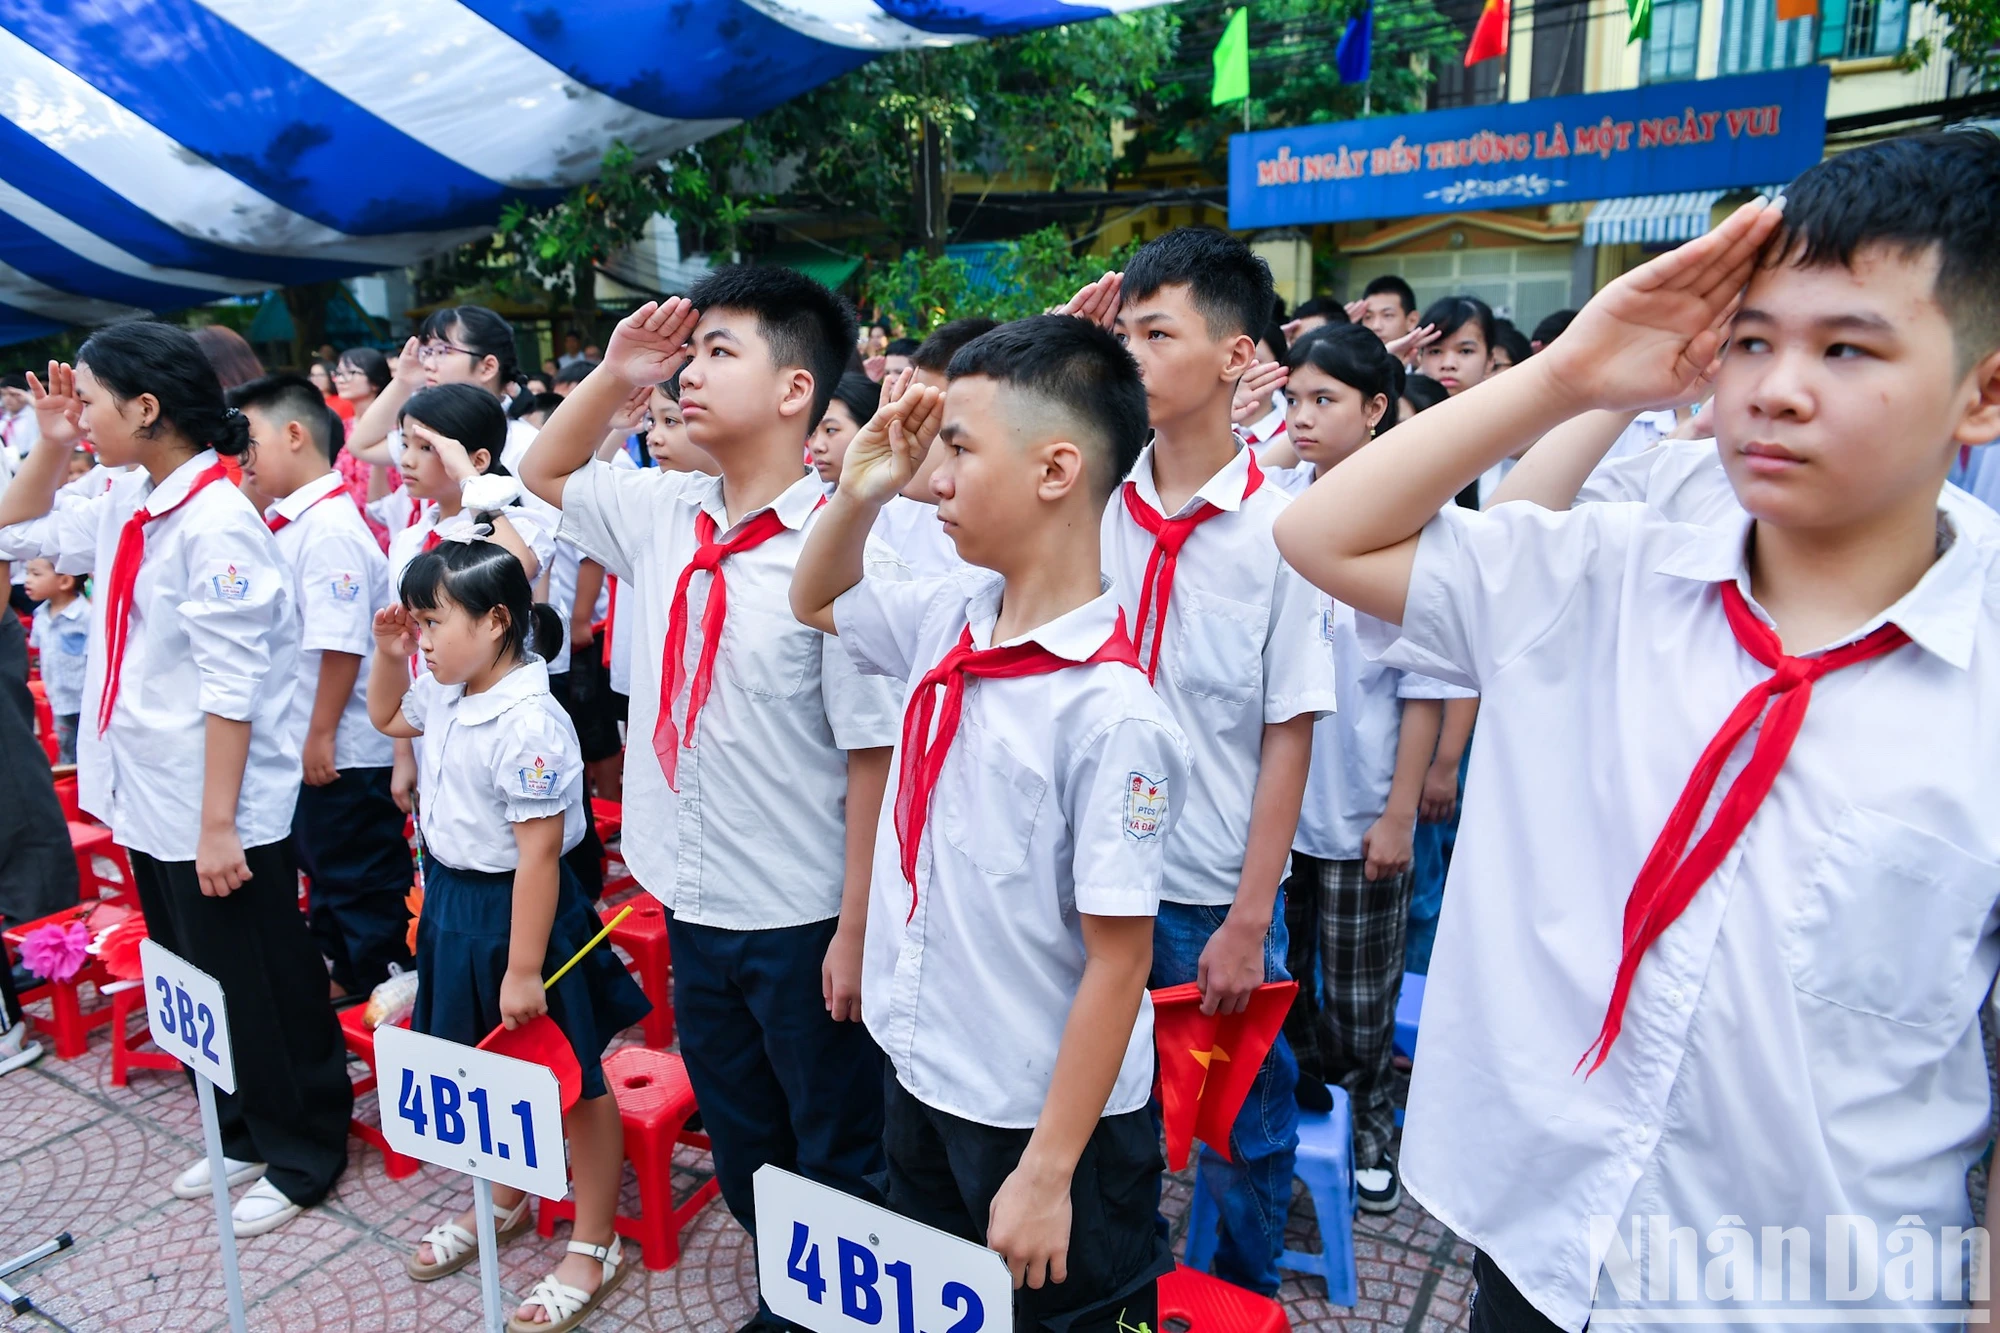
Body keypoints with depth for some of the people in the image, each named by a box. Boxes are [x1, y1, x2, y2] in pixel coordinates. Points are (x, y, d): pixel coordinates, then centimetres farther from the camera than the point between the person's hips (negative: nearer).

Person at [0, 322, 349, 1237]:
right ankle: (242, 1137, 39)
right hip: (149, 800, 9)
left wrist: (217, 825, -20)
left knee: (260, 995, 7)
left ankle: (302, 1158, 25)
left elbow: (230, 690, -21)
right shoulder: (125, 505, 5)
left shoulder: (216, 523, -20)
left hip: (218, 815, -9)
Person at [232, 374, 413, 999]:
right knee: (324, 871, 22)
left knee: (362, 883, 4)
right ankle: (341, 979, 37)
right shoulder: (288, 523, 10)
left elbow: (341, 644, -25)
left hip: (345, 752, -10)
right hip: (305, 744, 10)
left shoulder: (330, 529, -20)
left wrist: (322, 735, -21)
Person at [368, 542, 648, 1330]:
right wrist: (388, 654, 7)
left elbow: (538, 852, -27)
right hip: (452, 903, 9)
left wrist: (523, 970, -23)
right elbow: (386, 718, 26)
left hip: (514, 914, -9)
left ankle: (594, 1248, 24)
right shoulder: (444, 696, 1)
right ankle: (505, 1202, 48)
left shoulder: (528, 726, -28)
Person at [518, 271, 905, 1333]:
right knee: (739, 1149, 25)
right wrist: (613, 374, 2)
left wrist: (857, 932, -15)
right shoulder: (663, 517, 0)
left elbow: (873, 754, -18)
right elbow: (543, 475, 19)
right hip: (695, 906, 7)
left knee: (838, 1164, 15)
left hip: (803, 922, -7)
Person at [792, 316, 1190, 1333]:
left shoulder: (1109, 712, -27)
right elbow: (815, 602, 15)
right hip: (918, 1078, 8)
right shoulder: (948, 616, -5)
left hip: (1045, 1120, -7)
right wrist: (858, 491, -4)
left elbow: (1119, 963, -22)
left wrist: (1047, 1175, -16)